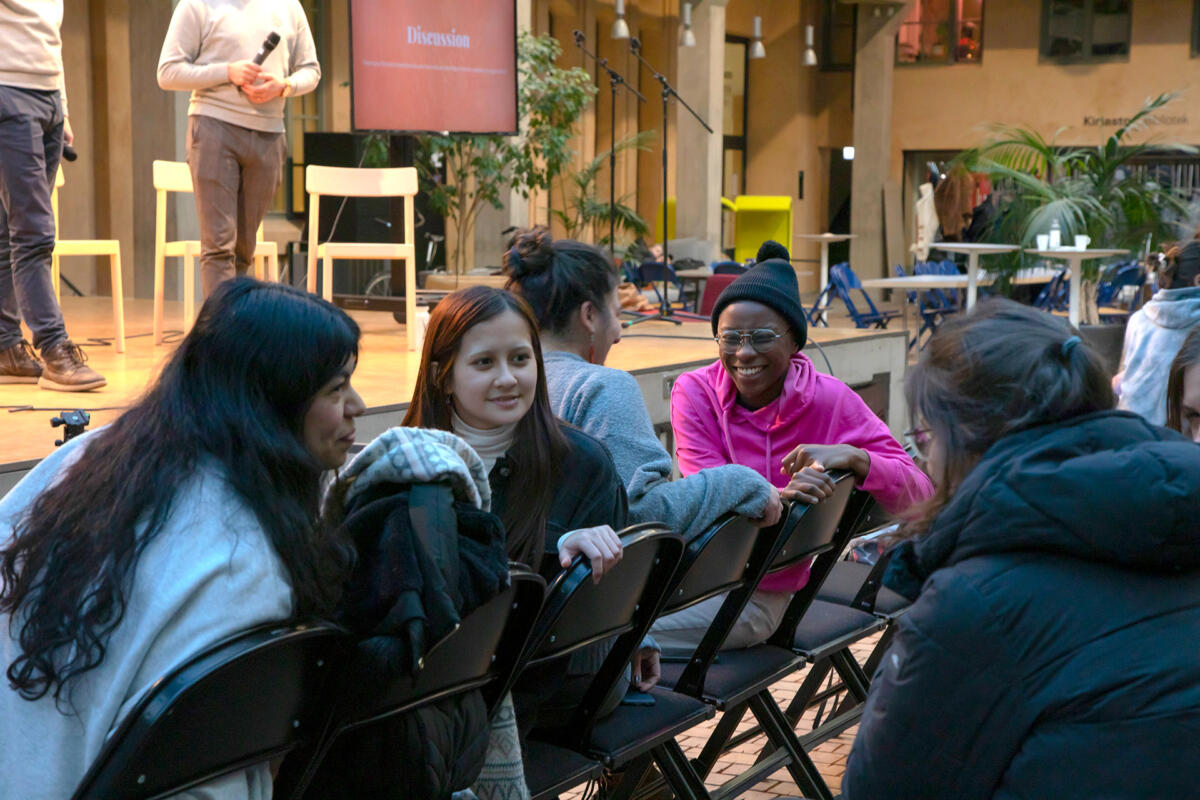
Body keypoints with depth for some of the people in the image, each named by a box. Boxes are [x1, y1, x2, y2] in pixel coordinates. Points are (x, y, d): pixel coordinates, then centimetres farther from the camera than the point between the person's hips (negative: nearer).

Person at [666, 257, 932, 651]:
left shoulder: (829, 400, -6)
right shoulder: (694, 392, -3)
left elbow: (919, 494, -10)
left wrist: (853, 457, -29)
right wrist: (778, 496, -36)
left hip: (757, 595, -2)